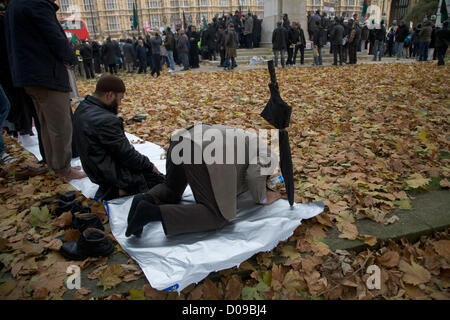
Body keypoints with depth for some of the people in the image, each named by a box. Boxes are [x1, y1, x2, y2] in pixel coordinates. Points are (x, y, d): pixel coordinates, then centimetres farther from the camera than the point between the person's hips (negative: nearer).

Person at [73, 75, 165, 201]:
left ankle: (110, 189, 11)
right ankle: (121, 190, -2)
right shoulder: (106, 121, -30)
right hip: (114, 175, -10)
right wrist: (149, 166, -7)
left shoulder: (83, 108, 1)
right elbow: (127, 155, -19)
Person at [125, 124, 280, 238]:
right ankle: (152, 212, -18)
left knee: (171, 191, 32)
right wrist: (263, 199, 16)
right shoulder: (269, 156, 16)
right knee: (217, 217, -4)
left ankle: (146, 199, -1)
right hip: (202, 154, -9)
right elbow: (254, 176, -3)